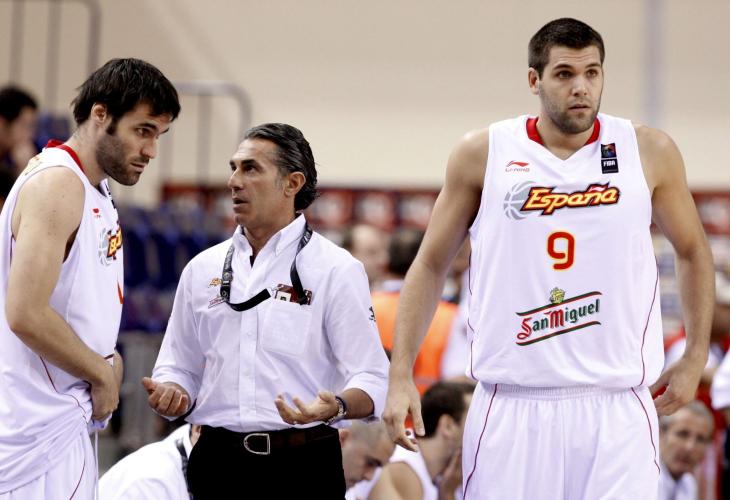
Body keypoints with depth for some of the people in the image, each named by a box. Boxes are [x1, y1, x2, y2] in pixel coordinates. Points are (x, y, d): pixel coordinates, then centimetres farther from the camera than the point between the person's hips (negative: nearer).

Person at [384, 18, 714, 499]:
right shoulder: (483, 153, 3)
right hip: (512, 405, 0)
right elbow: (431, 264, 10)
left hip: (617, 406, 0)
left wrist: (695, 357, 12)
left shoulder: (650, 152, 4)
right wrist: (401, 375, 3)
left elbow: (693, 252, 18)